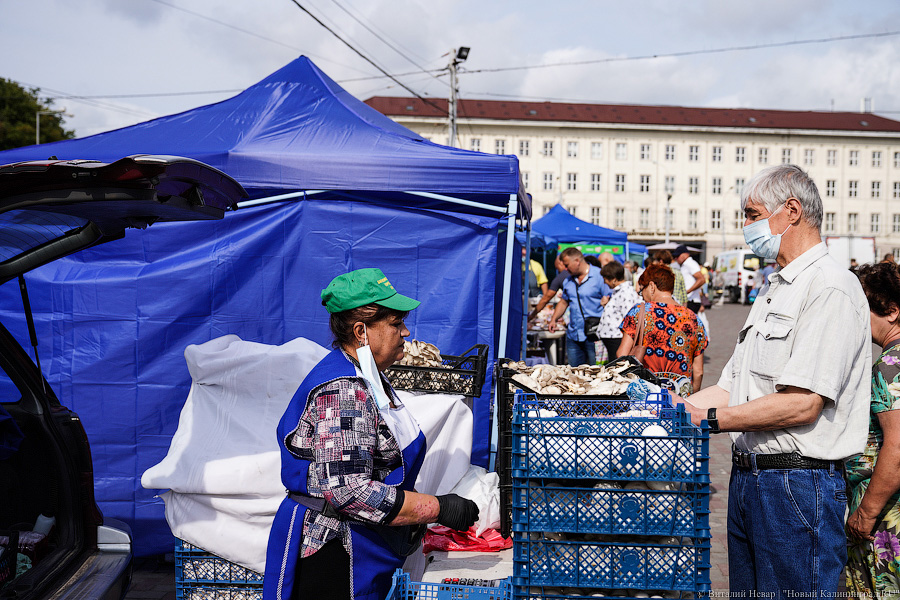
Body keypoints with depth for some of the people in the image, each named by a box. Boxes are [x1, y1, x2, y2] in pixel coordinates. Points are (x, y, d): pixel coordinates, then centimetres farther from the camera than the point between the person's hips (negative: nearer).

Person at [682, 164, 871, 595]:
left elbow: (802, 404, -21)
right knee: (746, 591, 17)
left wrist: (709, 419, -17)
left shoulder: (831, 288, -14)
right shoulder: (775, 291, 18)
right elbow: (732, 389, 16)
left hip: (799, 484, -9)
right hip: (747, 477, 9)